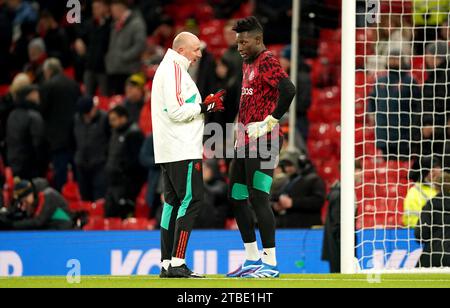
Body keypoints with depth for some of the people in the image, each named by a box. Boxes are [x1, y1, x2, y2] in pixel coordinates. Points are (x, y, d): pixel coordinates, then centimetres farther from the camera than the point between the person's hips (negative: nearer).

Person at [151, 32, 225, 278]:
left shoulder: (167, 69, 21)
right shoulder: (175, 70, -11)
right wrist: (205, 107, -9)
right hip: (182, 150, -11)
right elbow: (176, 111, -19)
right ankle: (177, 264, -16)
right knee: (191, 200, -11)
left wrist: (205, 105, 12)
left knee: (173, 201, 10)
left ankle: (167, 264, 10)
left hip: (168, 152, 11)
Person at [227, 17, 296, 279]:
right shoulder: (248, 64, 20)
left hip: (263, 141, -10)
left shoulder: (267, 61, -11)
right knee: (237, 198, 12)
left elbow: (288, 90, -26)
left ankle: (270, 263, -11)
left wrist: (270, 122, -22)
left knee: (258, 198, -13)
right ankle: (253, 259, 20)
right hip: (246, 142, 10)